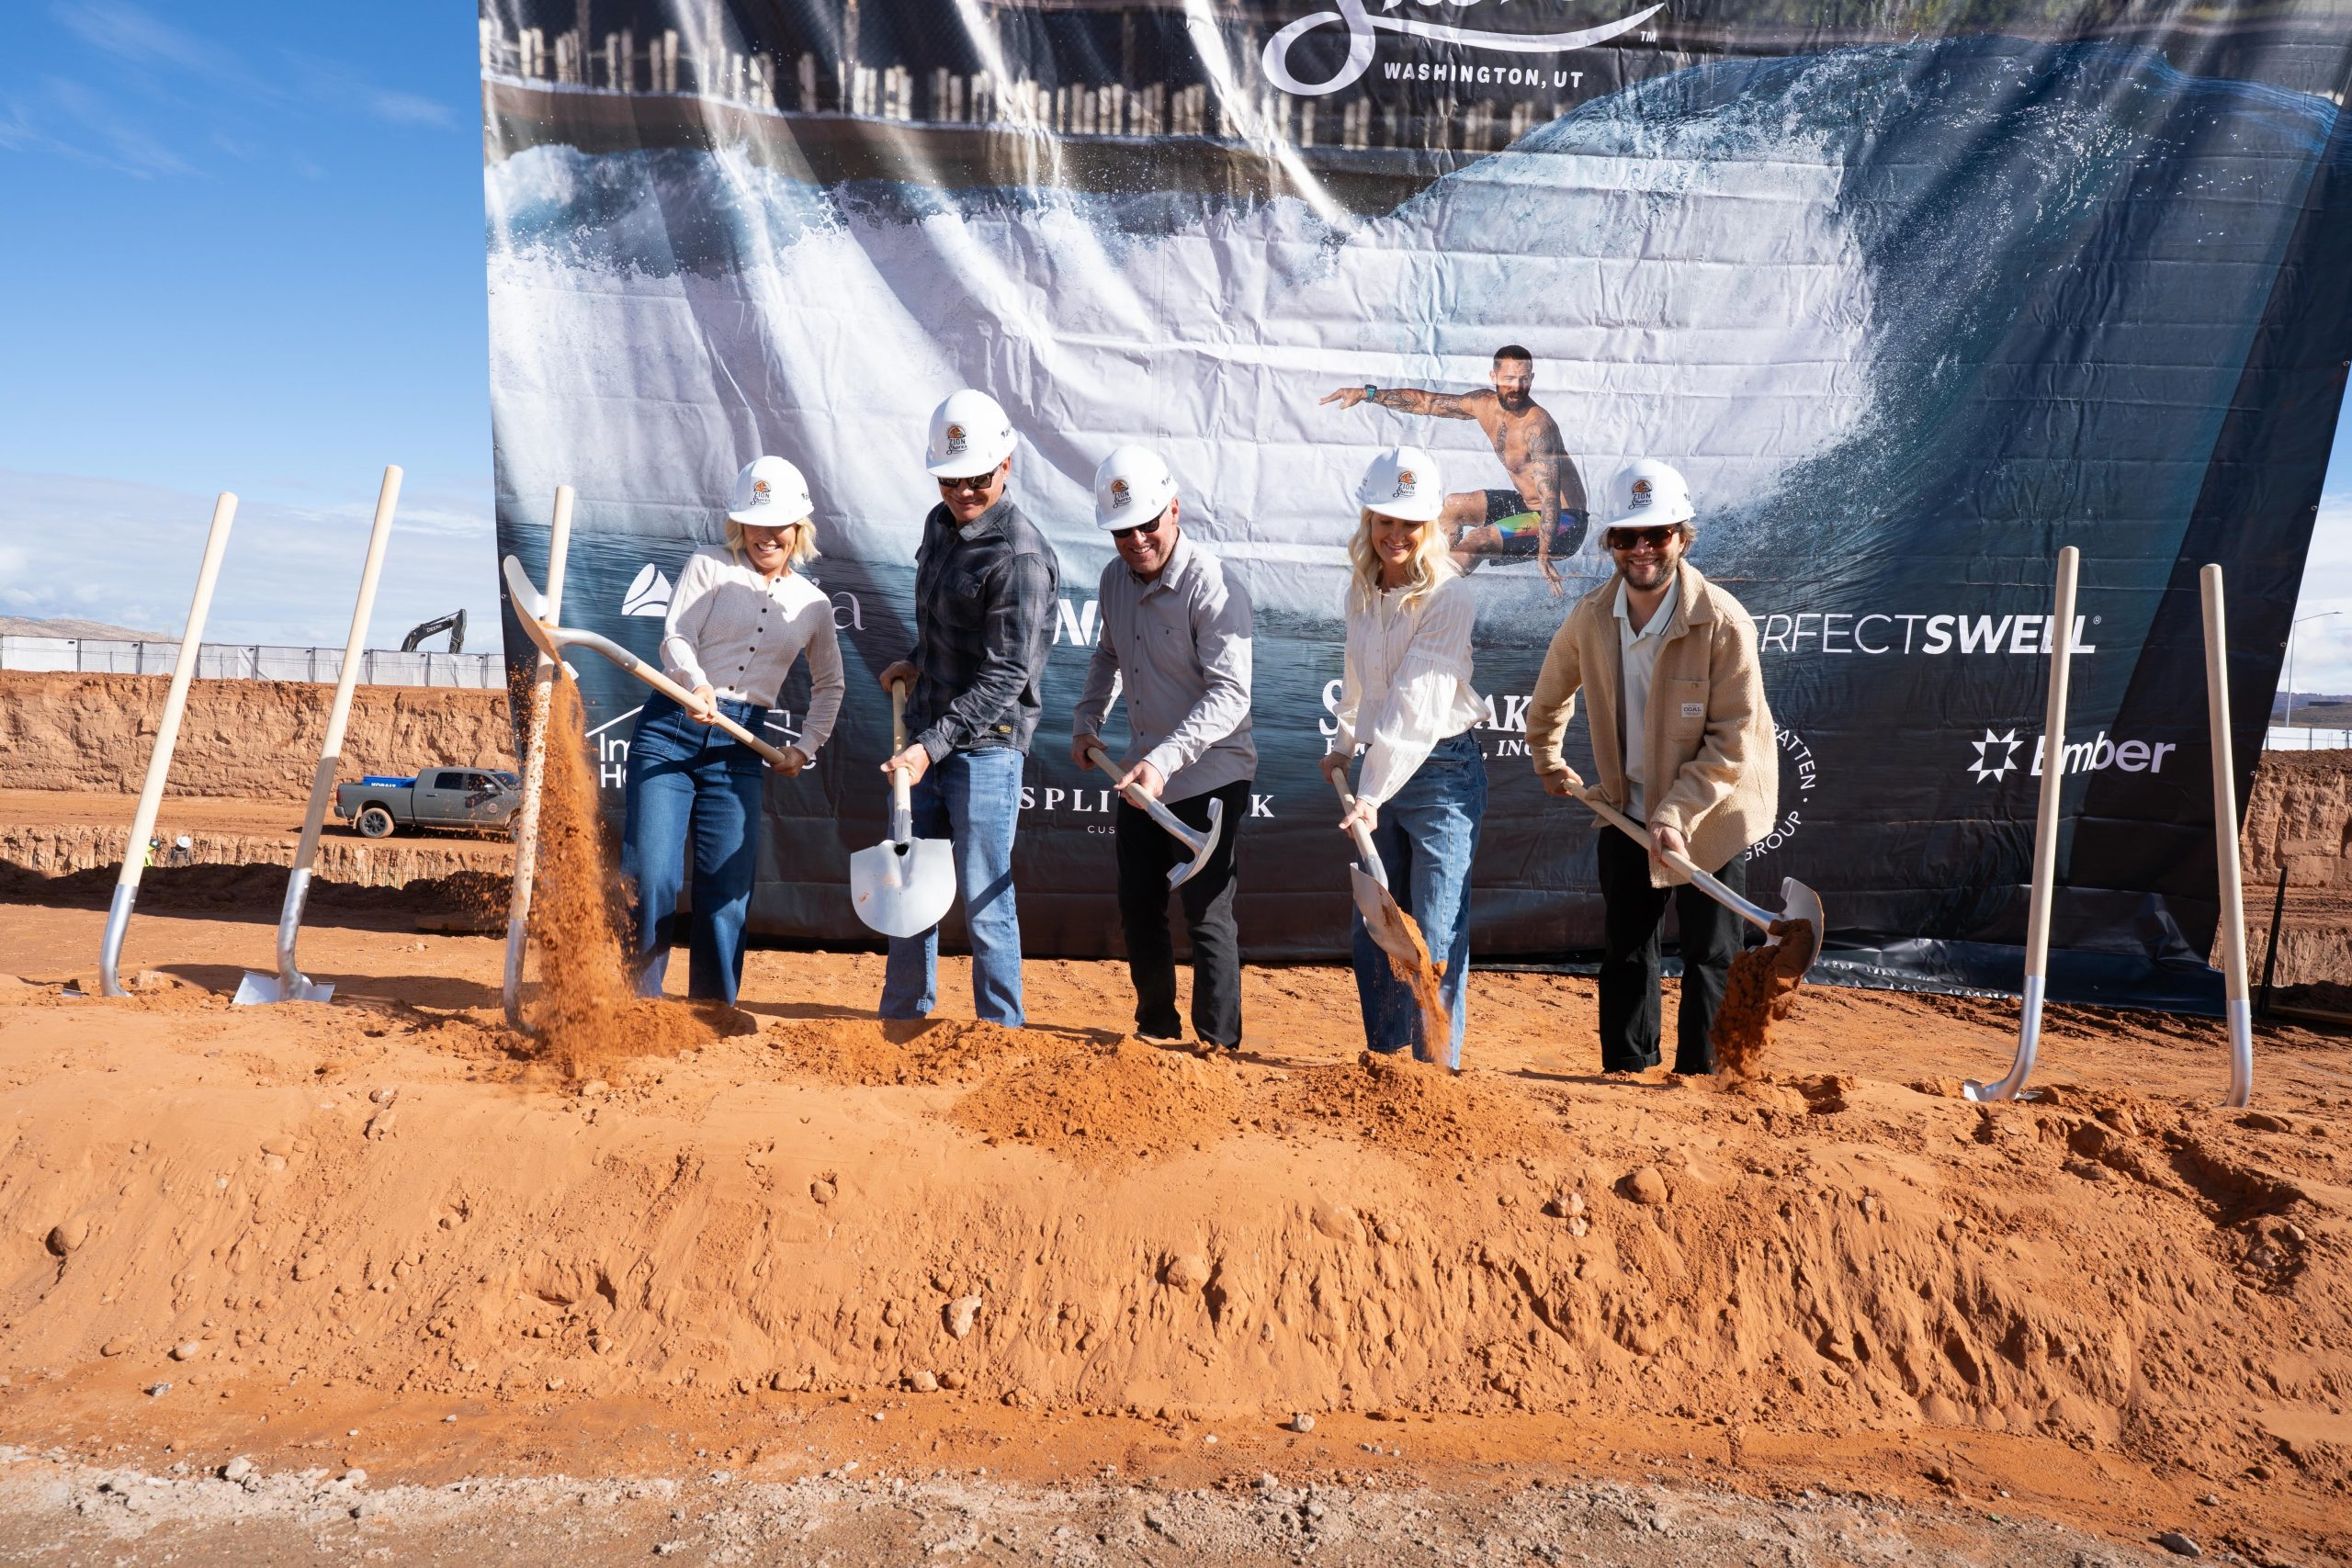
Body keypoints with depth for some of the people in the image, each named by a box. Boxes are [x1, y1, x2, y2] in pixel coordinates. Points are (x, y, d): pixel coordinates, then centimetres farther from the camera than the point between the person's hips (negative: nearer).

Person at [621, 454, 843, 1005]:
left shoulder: (814, 603, 12)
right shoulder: (708, 566, 3)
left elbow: (829, 684, 24)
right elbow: (676, 637, -10)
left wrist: (806, 746, 13)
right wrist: (696, 685, -30)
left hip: (740, 747, 3)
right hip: (670, 728, -2)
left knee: (728, 889, 3)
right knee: (649, 875, -8)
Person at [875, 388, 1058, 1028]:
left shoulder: (1020, 555, -17)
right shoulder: (940, 523, 9)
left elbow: (1004, 677, -22)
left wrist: (932, 745, -27)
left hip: (986, 743, -8)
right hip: (928, 735, 8)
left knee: (984, 898, -2)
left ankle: (1001, 1035, 11)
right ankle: (903, 1018, 30)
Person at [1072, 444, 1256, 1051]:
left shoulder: (1213, 588, -20)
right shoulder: (1115, 578, 4)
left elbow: (1230, 694, -26)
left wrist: (1163, 759, -35)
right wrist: (1087, 720, 11)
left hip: (1209, 778, -8)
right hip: (1141, 774, 8)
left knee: (1207, 915, -3)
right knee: (1138, 910, 15)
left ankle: (1219, 1048, 11)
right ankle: (1156, 1032, 33)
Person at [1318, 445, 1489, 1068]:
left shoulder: (1449, 596, -16)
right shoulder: (1362, 584, 6)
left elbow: (1416, 706, -24)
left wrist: (1373, 794, -28)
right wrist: (1344, 746, 27)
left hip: (1442, 769, -7)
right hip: (1379, 767, 7)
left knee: (1436, 936, -6)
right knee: (1372, 930, 12)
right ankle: (1383, 1062, 27)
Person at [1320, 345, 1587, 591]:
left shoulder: (1537, 426, -26)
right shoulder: (1484, 404, -1)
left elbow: (1550, 494, -35)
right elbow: (1426, 401, 9)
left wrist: (1543, 554, -45)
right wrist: (1367, 393, 7)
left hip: (1563, 523, -10)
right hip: (1528, 506, 10)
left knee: (1477, 541, -28)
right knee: (1452, 507, 18)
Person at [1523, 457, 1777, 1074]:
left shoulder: (1723, 621, -21)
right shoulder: (1591, 616, -8)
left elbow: (1733, 741, -20)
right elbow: (1550, 693, 14)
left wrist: (1676, 813, -24)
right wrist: (1547, 761, 22)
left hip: (1711, 815, -4)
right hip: (1626, 810, 5)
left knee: (1710, 956, 2)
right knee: (1625, 949, 13)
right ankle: (1624, 1076, 26)